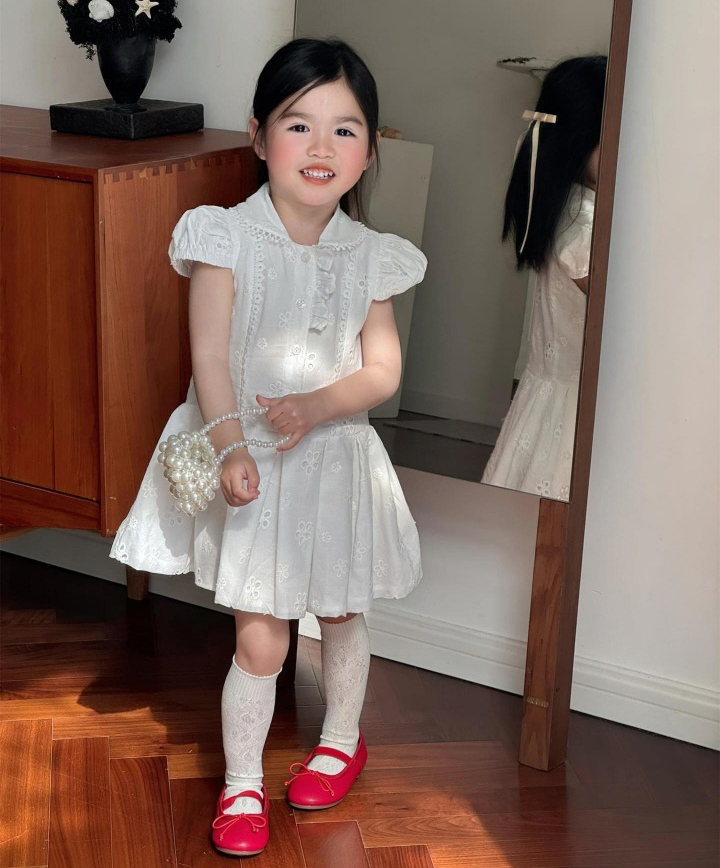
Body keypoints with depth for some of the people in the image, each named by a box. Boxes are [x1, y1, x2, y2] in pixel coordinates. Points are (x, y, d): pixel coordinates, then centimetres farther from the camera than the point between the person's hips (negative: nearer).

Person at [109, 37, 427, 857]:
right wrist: (230, 446, -33)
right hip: (248, 463, -3)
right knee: (259, 639, -1)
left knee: (341, 614, 19)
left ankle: (342, 739, 45)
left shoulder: (368, 256, -3)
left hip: (334, 458, 3)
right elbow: (210, 358, -19)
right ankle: (241, 785, 19)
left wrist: (315, 405, -22)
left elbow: (382, 370, -4)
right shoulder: (227, 238, -13)